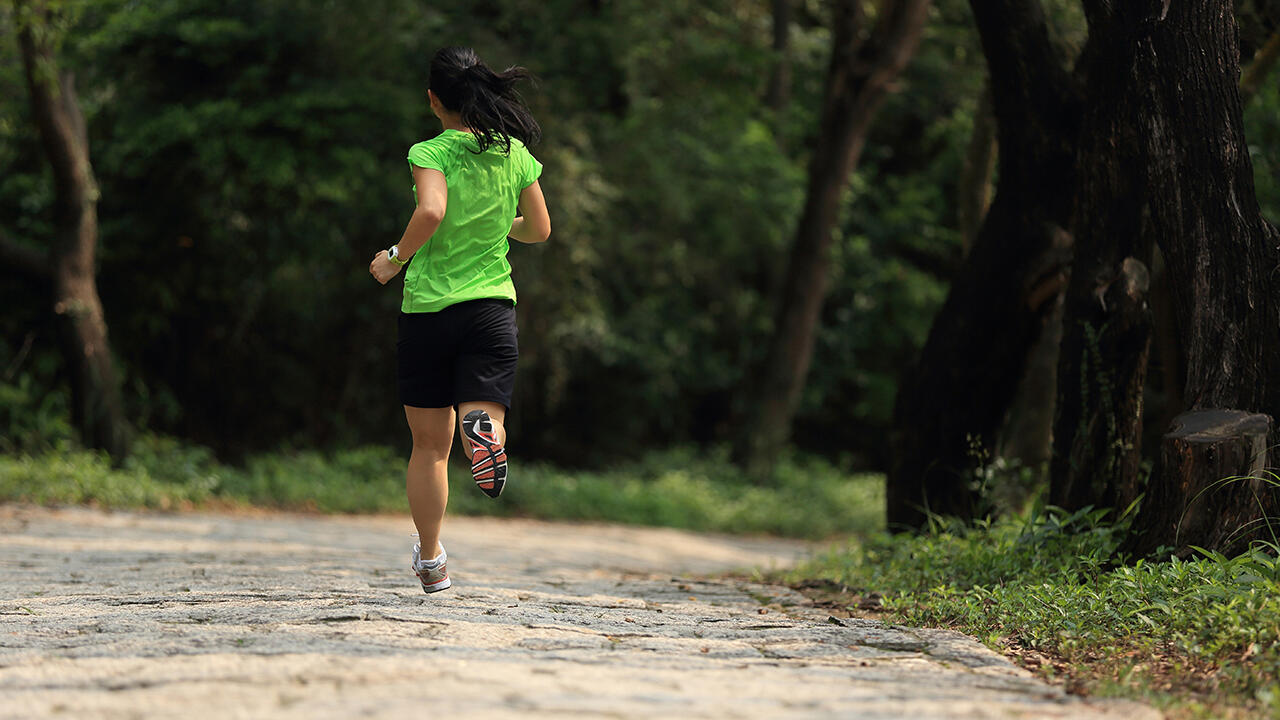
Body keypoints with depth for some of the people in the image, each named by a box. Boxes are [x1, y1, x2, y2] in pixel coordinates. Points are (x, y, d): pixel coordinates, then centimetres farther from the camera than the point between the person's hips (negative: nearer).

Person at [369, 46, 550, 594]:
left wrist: (395, 259, -11)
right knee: (484, 412, -4)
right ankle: (483, 428, -42)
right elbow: (539, 230, 11)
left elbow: (431, 211, -27)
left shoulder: (431, 153, -9)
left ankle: (430, 562, 17)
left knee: (430, 446, 10)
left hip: (427, 307, -2)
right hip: (492, 305, 2)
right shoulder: (516, 154, 4)